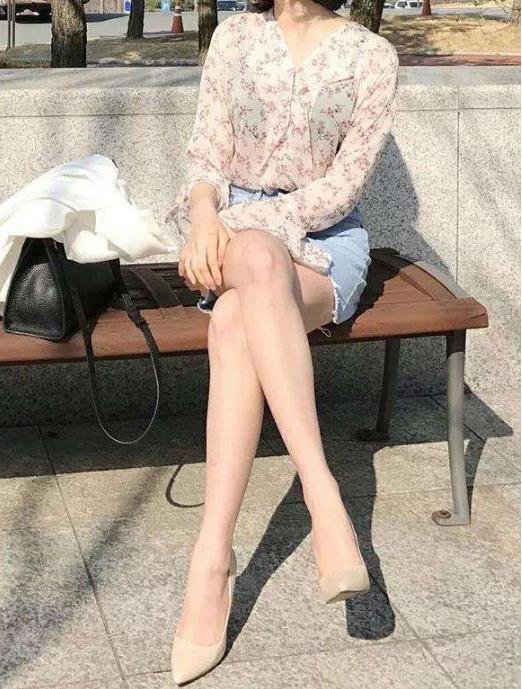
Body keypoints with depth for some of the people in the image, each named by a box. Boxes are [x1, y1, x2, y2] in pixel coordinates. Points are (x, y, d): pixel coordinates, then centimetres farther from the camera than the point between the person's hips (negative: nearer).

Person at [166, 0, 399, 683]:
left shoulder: (373, 55, 0)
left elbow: (344, 185, -6)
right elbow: (207, 152, 6)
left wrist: (247, 224, -18)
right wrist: (205, 214, -16)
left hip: (326, 236, -2)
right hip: (237, 234, 2)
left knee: (234, 321, -36)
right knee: (258, 261, -38)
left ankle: (213, 557, -41)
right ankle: (325, 500, -45)